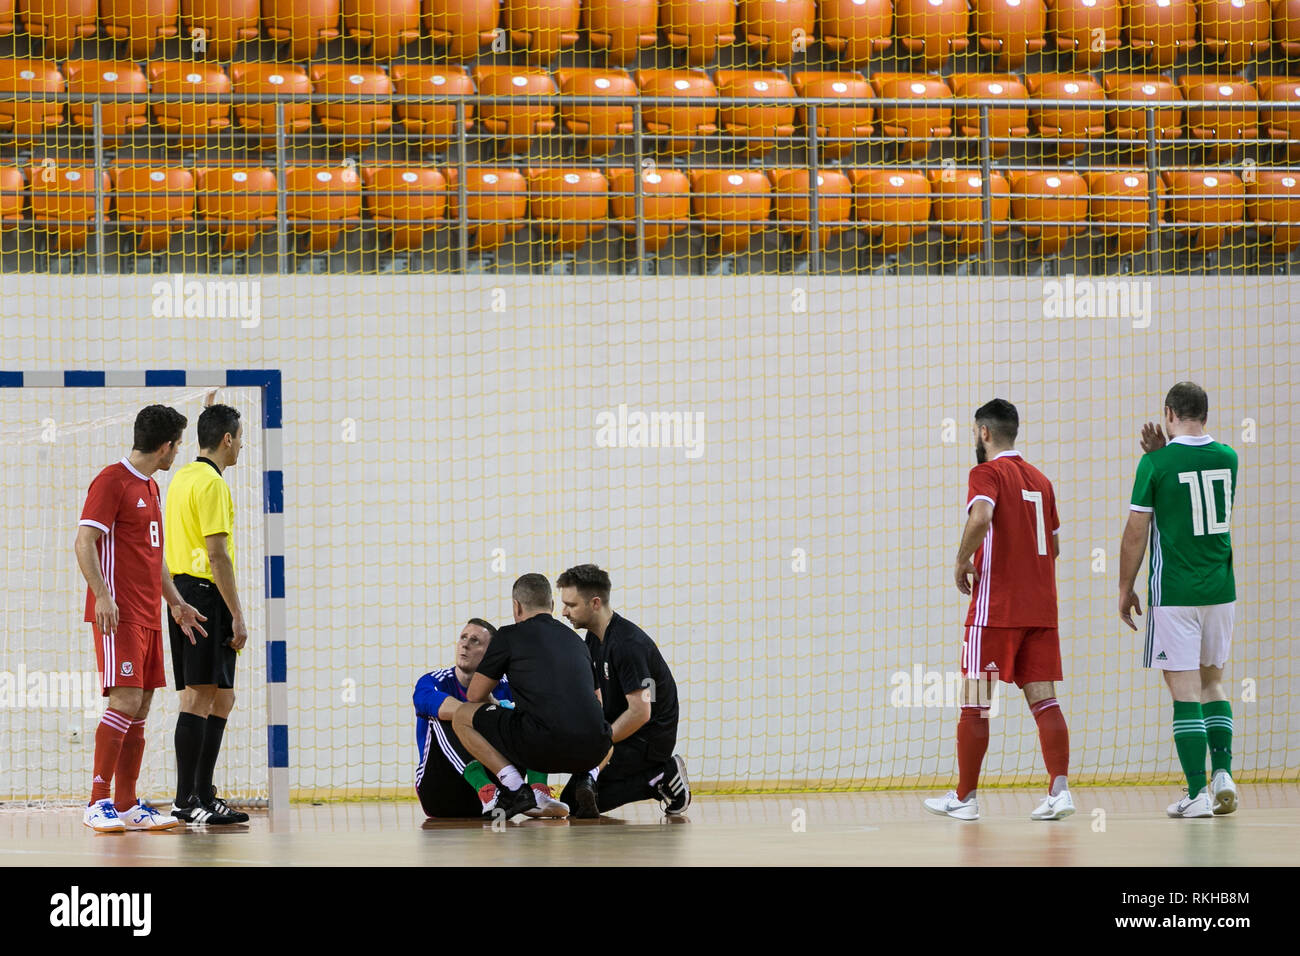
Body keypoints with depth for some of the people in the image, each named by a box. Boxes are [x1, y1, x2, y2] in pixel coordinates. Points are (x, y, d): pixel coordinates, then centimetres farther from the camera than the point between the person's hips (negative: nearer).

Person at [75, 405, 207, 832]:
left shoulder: (150, 488, 19)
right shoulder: (112, 481, -8)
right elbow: (84, 542, -15)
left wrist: (175, 603, 25)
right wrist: (102, 595, -26)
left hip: (148, 616, 9)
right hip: (119, 614, -9)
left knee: (141, 708, 6)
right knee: (126, 701, -15)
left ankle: (127, 805, 9)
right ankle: (97, 804, -13)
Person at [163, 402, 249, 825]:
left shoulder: (183, 477, 14)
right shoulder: (211, 484, -13)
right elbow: (217, 555, -18)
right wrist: (237, 615, -17)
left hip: (181, 594, 10)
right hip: (205, 595, -10)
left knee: (222, 698, 13)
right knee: (199, 697, -10)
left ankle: (203, 796, 14)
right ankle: (187, 800, -11)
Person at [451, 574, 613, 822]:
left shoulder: (510, 636, 11)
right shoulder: (576, 641, 25)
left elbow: (474, 696, 17)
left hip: (543, 746, -5)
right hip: (591, 750, 5)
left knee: (462, 716, 16)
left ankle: (515, 789, 0)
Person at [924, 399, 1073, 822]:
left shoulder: (986, 473, -6)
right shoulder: (1039, 479, 15)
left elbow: (981, 517, -27)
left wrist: (962, 563, -13)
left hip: (995, 608, -6)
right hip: (1040, 607, 6)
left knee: (976, 702, 3)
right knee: (1043, 698, 1)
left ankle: (964, 797, 9)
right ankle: (1059, 788, -14)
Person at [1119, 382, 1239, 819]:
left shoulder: (1156, 463, -10)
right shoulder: (1226, 458, 4)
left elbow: (1136, 533, -8)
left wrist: (1125, 589, 3)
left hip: (1173, 594, -5)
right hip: (1220, 588, 5)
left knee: (1185, 692, -3)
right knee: (1213, 682, 19)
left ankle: (1197, 794, -5)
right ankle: (1223, 771, 4)